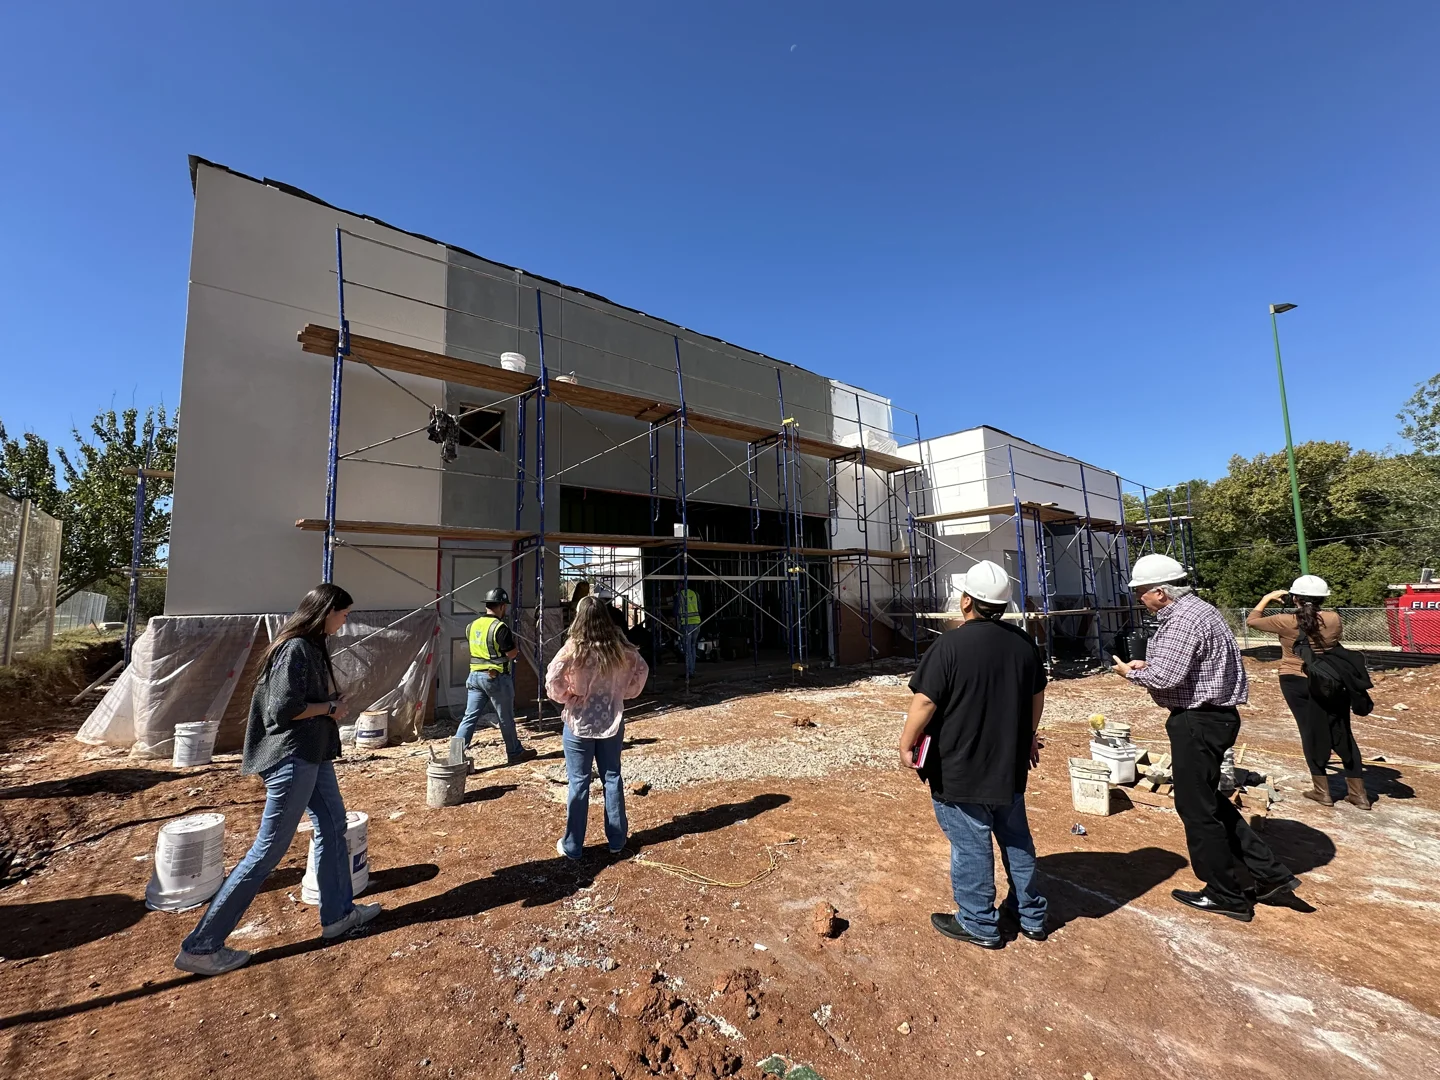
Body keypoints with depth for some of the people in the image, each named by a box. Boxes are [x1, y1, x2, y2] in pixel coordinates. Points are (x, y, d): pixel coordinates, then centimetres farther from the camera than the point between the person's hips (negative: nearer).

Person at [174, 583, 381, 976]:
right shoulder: (295, 649, -20)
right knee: (268, 849, -1)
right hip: (292, 757, -11)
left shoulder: (312, 647, 10)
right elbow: (283, 708, -23)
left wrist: (332, 705, -1)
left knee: (333, 826, 17)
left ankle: (338, 913, 30)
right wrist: (329, 707, -12)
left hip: (313, 755, 11)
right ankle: (200, 947, 13)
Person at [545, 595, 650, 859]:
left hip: (579, 724, -3)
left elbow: (553, 680, -23)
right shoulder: (620, 648, -4)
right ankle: (617, 839, 25)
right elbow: (642, 670, 5)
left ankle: (572, 846, 20)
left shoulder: (574, 649, -16)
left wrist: (565, 697, -5)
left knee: (578, 783, 8)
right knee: (612, 778, 15)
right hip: (612, 722, 3)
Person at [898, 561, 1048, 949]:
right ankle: (1031, 916, 38)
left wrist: (906, 744, -8)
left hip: (959, 769, -6)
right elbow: (1038, 695, 11)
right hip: (1010, 765, 7)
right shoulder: (1022, 642, 0)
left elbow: (925, 702, -21)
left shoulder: (950, 645, -21)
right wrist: (1028, 736, 26)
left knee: (970, 846, 9)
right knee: (1016, 838, 22)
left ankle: (979, 925, 24)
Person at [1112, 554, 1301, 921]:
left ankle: (1226, 896, 20)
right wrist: (1146, 664, 4)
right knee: (1209, 800, 22)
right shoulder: (1192, 609, 10)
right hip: (1210, 715, 11)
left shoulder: (1183, 619, -23)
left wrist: (1131, 673, -8)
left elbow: (1164, 677, -26)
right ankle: (1270, 874, 28)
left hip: (1198, 722, -11)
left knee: (1196, 807, 4)